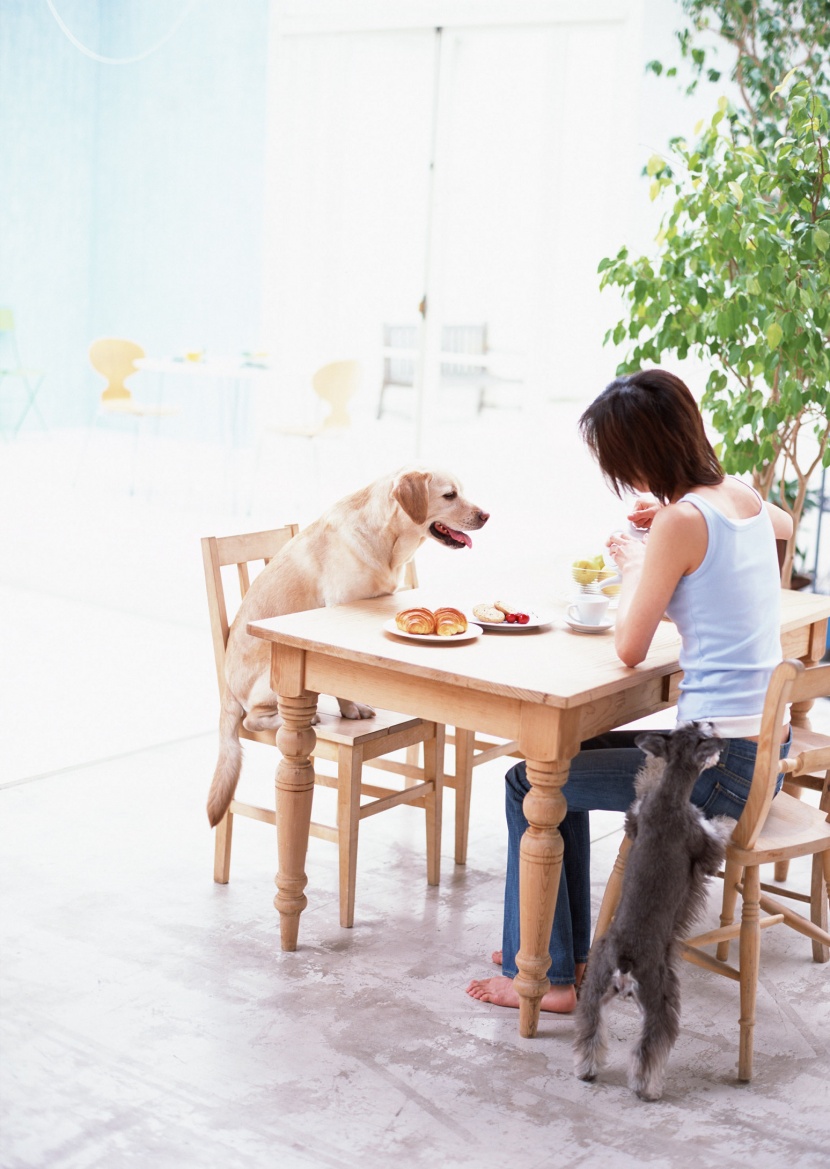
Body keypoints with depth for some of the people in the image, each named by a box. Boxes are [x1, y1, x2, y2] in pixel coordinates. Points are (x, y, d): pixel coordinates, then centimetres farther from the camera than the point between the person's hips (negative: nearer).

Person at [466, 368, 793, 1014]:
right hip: (764, 750, 9)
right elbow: (783, 523, 33)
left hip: (719, 766, -9)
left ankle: (545, 975, 12)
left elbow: (630, 648, -14)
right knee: (563, 757, 23)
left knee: (529, 784, 3)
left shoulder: (682, 520, -19)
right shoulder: (740, 494, 6)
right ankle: (568, 949, 31)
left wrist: (634, 563, 2)